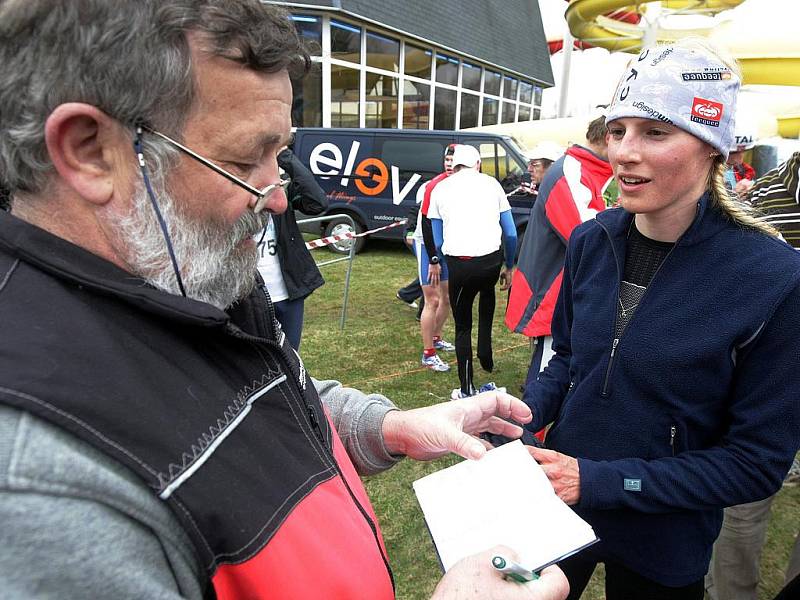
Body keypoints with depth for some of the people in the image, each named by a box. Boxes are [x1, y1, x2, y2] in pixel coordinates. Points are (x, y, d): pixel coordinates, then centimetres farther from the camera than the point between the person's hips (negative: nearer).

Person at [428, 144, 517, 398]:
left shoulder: (440, 188, 13)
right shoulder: (491, 183, 14)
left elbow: (437, 241, 15)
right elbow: (511, 234, 15)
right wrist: (509, 267, 27)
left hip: (458, 264, -1)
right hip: (491, 259, 2)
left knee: (462, 326, 15)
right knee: (487, 291, 36)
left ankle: (466, 391, 19)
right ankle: (486, 353, 27)